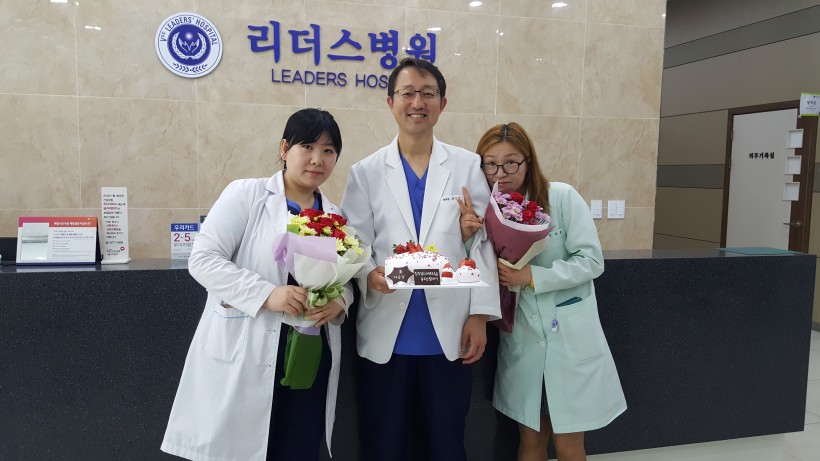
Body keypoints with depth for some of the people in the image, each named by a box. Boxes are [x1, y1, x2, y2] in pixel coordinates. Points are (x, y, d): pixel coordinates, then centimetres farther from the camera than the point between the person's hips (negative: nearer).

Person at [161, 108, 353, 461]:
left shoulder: (335, 217, 11)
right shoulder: (246, 195, -4)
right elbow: (203, 259, -11)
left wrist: (339, 301, -7)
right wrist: (267, 294, -21)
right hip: (245, 360, -4)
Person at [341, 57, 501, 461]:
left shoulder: (467, 166, 4)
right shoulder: (366, 173, 2)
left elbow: (483, 242, 2)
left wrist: (480, 314, -3)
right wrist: (370, 274, -22)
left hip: (450, 333, 1)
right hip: (385, 335, 0)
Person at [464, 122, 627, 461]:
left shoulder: (562, 197, -10)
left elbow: (591, 261, -13)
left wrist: (532, 276, -21)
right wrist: (468, 237, -17)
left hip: (569, 338, -3)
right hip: (521, 340, 3)